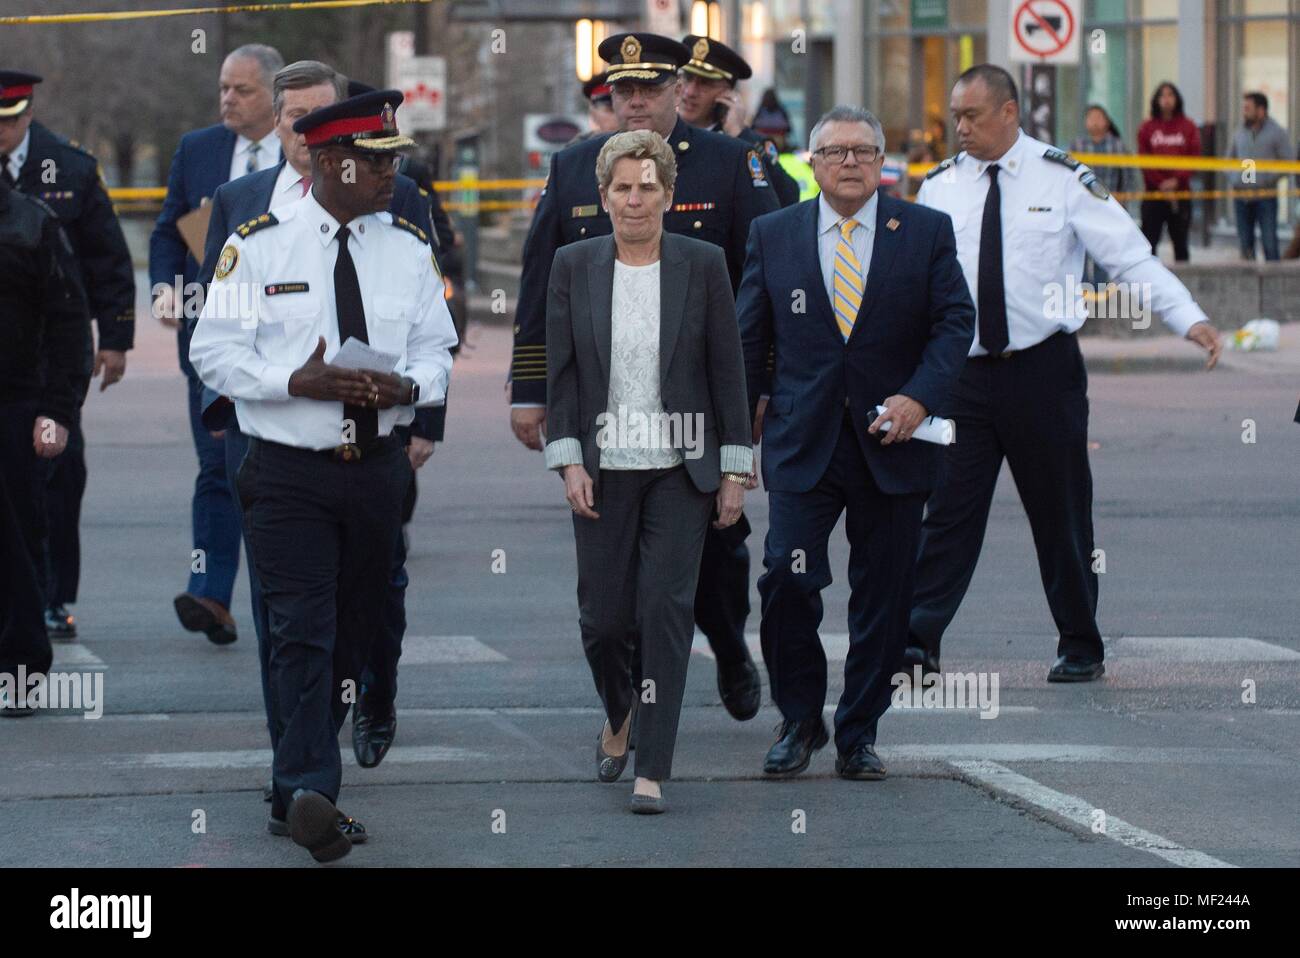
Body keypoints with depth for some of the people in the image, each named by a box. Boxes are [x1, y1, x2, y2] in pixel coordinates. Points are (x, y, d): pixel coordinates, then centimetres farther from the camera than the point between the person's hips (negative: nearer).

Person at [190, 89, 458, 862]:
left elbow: (436, 352, 10)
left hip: (378, 470, 4)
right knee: (304, 631, -15)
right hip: (289, 472, -4)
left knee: (355, 632, 10)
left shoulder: (409, 249, 7)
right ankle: (312, 789, -21)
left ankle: (298, 786, 24)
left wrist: (407, 386, -13)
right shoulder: (257, 247, -5)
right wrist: (299, 381, -20)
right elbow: (214, 352, -6)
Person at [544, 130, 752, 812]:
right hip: (603, 468, 1)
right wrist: (569, 461, -6)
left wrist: (735, 469, -2)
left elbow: (728, 369, 1)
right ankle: (618, 715, 36)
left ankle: (652, 771, -6)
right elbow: (560, 371, 3)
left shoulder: (702, 265, -1)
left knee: (665, 609, -9)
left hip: (679, 468, -1)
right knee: (603, 615, 4)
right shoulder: (574, 266, 2)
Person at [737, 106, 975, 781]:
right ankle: (799, 721, 7)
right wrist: (741, 429, 6)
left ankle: (858, 735, 16)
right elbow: (749, 339, 10)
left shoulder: (925, 232, 3)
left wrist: (918, 397, -13)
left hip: (891, 443, 0)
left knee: (882, 598, 4)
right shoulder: (773, 235, 6)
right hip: (802, 442, 0)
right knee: (787, 580, -12)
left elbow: (955, 320, 1)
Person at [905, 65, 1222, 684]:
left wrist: (1190, 320, -16)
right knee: (949, 510, -5)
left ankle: (1080, 648, 18)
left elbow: (1131, 257, -5)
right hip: (966, 372, 2)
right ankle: (919, 639, -7)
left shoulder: (1063, 181, -3)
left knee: (1061, 512, 6)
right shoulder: (940, 187, 5)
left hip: (1044, 371, -2)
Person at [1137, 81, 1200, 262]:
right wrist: (1160, 183, -11)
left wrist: (1177, 180, -12)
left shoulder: (1188, 127, 6)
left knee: (1180, 240, 4)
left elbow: (1194, 158, 0)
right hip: (1154, 192, 0)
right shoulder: (1147, 127, 5)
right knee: (1149, 240, -4)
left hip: (1181, 192, 0)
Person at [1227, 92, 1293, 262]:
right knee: (1245, 242, 8)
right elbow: (1230, 158, 23)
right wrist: (1234, 179, 5)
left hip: (1265, 196, -5)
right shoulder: (1240, 133, 12)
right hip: (1241, 196, 5)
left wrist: (1267, 181, -12)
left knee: (1269, 241, -9)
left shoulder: (1277, 133, -3)